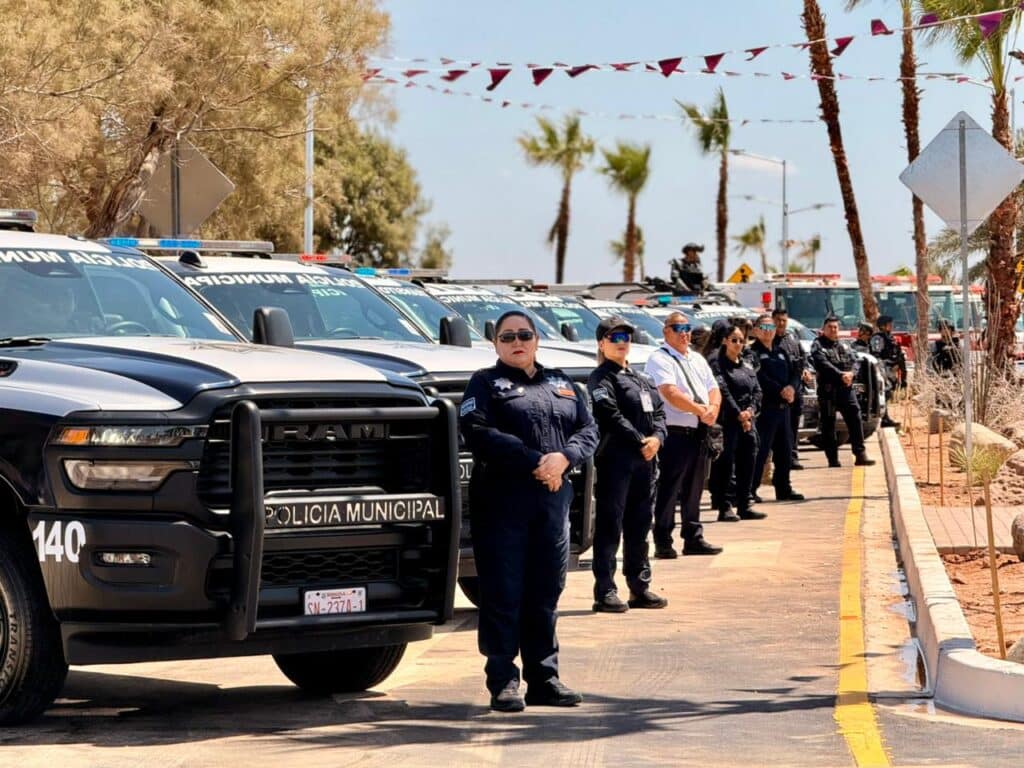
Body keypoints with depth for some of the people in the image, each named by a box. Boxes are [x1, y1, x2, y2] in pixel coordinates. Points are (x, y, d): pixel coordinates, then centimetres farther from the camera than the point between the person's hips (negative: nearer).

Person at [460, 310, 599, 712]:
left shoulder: (560, 384, 20)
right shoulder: (485, 383, 4)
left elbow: (588, 429, 11)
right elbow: (479, 433, -12)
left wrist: (563, 457, -11)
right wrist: (534, 462, -17)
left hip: (553, 499, 4)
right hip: (502, 501, -4)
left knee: (545, 594, 7)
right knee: (503, 595, -5)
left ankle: (544, 677, 13)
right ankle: (502, 682, -2)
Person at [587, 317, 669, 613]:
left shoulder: (640, 379, 21)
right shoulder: (601, 378, -4)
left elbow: (658, 409, 14)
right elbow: (612, 417, -14)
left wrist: (657, 438, -5)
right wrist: (640, 443, -15)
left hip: (645, 460, 8)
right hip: (615, 459, -8)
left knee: (640, 526, 12)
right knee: (610, 526, -6)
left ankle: (640, 587, 19)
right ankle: (605, 592, -6)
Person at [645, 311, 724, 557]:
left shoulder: (697, 359, 19)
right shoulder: (660, 359, -7)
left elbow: (713, 389, 16)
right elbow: (671, 393, -19)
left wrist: (713, 409, -6)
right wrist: (701, 410, -17)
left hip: (699, 433, 8)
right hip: (675, 433, -8)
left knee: (694, 490, 13)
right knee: (669, 490, -5)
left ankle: (693, 539, 20)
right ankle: (663, 543, -2)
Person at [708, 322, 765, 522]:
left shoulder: (747, 366, 18)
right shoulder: (719, 365, -5)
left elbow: (757, 391, 12)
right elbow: (723, 392, -13)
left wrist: (751, 410, -5)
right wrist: (738, 415, -16)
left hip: (748, 422, 7)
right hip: (728, 422, -7)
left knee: (747, 465, 8)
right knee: (725, 465, -6)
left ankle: (744, 506, 15)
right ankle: (724, 508, -4)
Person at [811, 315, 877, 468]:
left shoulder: (842, 346, 18)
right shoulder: (818, 346, -1)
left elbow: (852, 361, 8)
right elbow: (823, 364, -15)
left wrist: (850, 373, -14)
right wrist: (841, 375, -24)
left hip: (845, 388, 5)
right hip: (827, 390, -4)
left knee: (855, 419, -4)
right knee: (828, 425, 1)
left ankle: (860, 454, -4)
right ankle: (833, 459, 5)